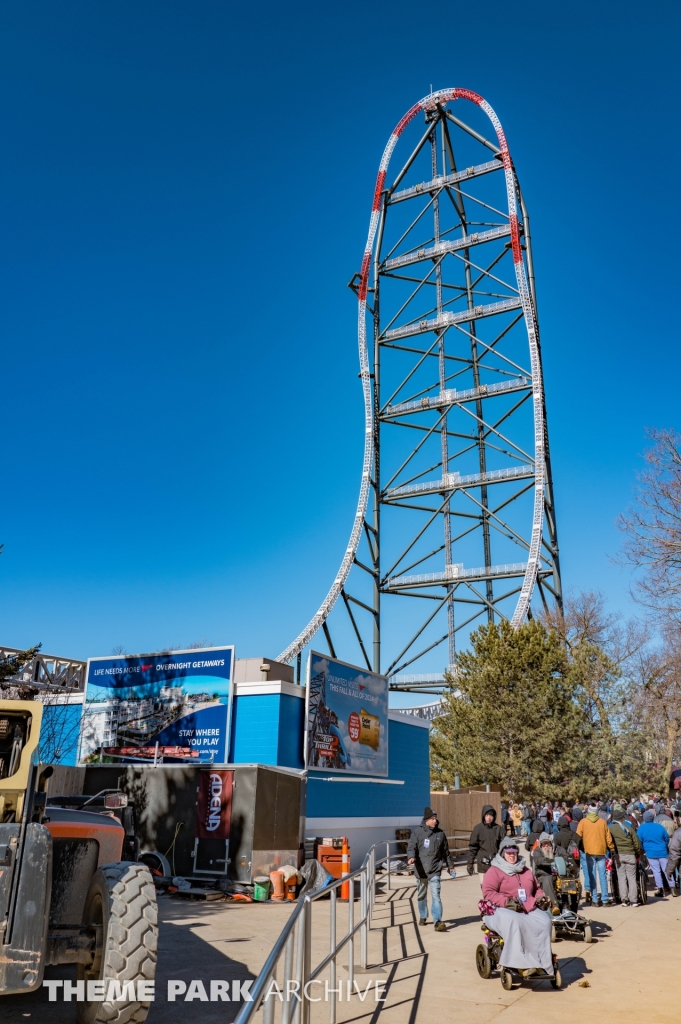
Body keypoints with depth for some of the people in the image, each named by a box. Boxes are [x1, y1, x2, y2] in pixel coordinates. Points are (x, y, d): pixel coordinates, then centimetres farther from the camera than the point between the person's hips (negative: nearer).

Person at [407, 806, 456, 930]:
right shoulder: (417, 832, -4)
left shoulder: (440, 833, 5)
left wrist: (451, 865, 22)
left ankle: (438, 921, -11)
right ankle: (423, 917, 35)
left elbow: (446, 851, 15)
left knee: (436, 895, -11)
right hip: (421, 870, 0)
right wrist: (411, 857, -29)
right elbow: (411, 847, -9)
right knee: (421, 895, 15)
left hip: (435, 870, 0)